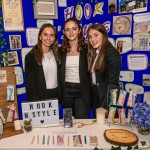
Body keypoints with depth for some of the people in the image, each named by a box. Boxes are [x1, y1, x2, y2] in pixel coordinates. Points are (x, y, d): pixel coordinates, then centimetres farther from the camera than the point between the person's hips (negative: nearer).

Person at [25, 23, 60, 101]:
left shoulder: (56, 53, 6)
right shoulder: (31, 56, -8)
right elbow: (29, 82, -8)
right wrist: (34, 102, -13)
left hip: (56, 95, 4)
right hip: (41, 97, -4)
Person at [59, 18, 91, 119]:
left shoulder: (87, 49, -3)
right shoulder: (61, 51, 6)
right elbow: (59, 73, 9)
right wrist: (59, 94, 5)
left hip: (82, 91, -3)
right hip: (66, 91, 3)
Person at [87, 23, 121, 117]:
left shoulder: (112, 53, -13)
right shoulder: (93, 53, 11)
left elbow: (113, 83, -18)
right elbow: (93, 77, 7)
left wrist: (106, 107, -21)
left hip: (107, 99, -7)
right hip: (95, 98, 7)